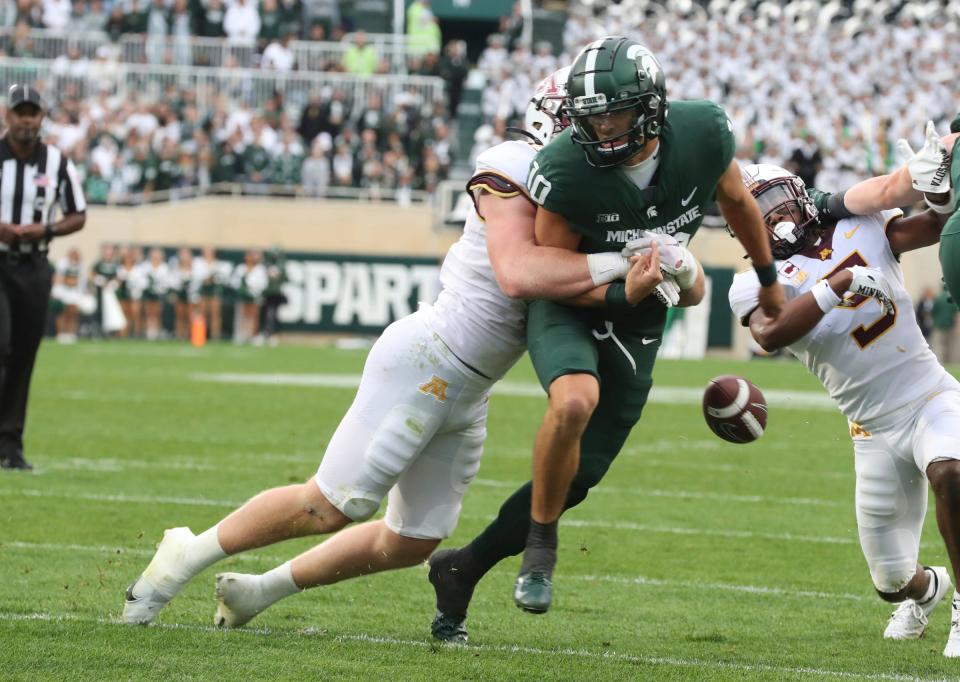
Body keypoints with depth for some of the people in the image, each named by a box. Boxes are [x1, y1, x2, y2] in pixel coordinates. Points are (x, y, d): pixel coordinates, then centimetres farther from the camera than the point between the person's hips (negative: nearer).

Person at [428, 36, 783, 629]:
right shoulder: (566, 170, -27)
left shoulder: (704, 133, -18)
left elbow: (737, 201, 5)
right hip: (569, 306, -4)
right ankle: (541, 544, -12)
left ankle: (463, 568, 21)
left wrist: (769, 279, 19)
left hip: (639, 319, 4)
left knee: (578, 476, 4)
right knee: (574, 402, -36)